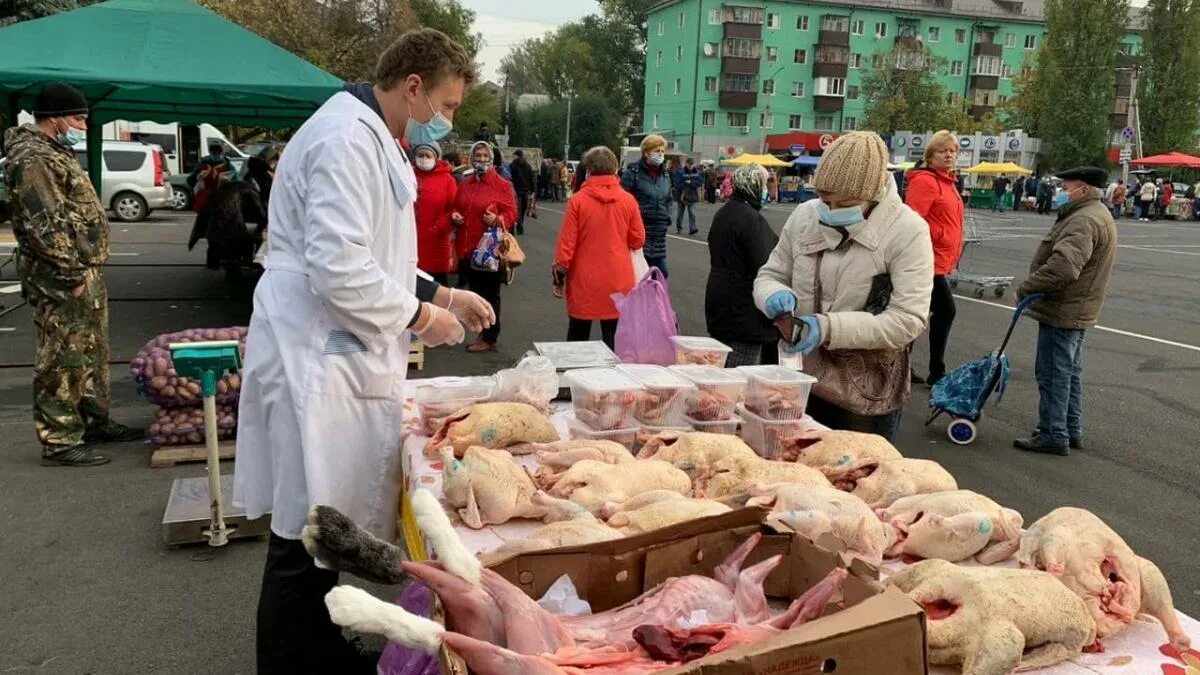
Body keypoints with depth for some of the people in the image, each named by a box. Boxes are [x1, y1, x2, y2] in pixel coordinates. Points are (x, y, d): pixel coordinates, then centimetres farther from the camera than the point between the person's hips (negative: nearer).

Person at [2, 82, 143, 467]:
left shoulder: (54, 153, 19)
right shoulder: (34, 159, -15)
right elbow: (44, 226, -22)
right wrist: (73, 275, -21)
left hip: (85, 273, 11)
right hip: (61, 281, -11)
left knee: (93, 355, 18)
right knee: (62, 361, -6)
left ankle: (95, 422, 29)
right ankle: (59, 442, 0)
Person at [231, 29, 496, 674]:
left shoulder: (374, 140, 18)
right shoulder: (346, 139, -16)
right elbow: (339, 271, -24)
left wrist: (441, 293, 14)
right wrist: (421, 316, -11)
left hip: (348, 358, 11)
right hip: (320, 363, -11)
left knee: (345, 530, 17)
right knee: (310, 544, 0)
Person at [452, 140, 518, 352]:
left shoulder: (502, 185, -4)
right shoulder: (464, 185, 12)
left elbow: (511, 213, -6)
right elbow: (456, 208, 22)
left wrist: (497, 220, -24)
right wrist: (454, 216, 0)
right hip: (467, 247, 6)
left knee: (490, 293, 1)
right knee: (476, 292, 14)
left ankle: (489, 339, 10)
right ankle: (484, 333, 27)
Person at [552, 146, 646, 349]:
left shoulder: (577, 200, -9)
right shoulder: (628, 200, -4)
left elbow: (566, 244, -8)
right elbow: (637, 241, 3)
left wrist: (559, 277, 3)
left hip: (584, 281, -1)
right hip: (618, 281, 1)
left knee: (578, 339, 13)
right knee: (614, 340, 6)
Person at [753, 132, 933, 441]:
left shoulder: (908, 231, -14)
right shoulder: (804, 216, 0)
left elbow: (907, 320, -19)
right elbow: (769, 275, 8)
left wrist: (830, 328, -29)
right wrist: (776, 294, -16)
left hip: (867, 392, -4)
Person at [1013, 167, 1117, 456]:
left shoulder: (1084, 220, -21)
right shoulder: (1097, 215, 16)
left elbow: (1063, 266, -33)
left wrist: (1026, 288, -22)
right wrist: (1033, 289, 14)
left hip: (1062, 311, -11)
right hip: (1077, 309, 11)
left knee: (1053, 374, -3)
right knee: (1069, 373, 18)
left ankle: (1053, 435, 4)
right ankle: (1072, 431, 28)